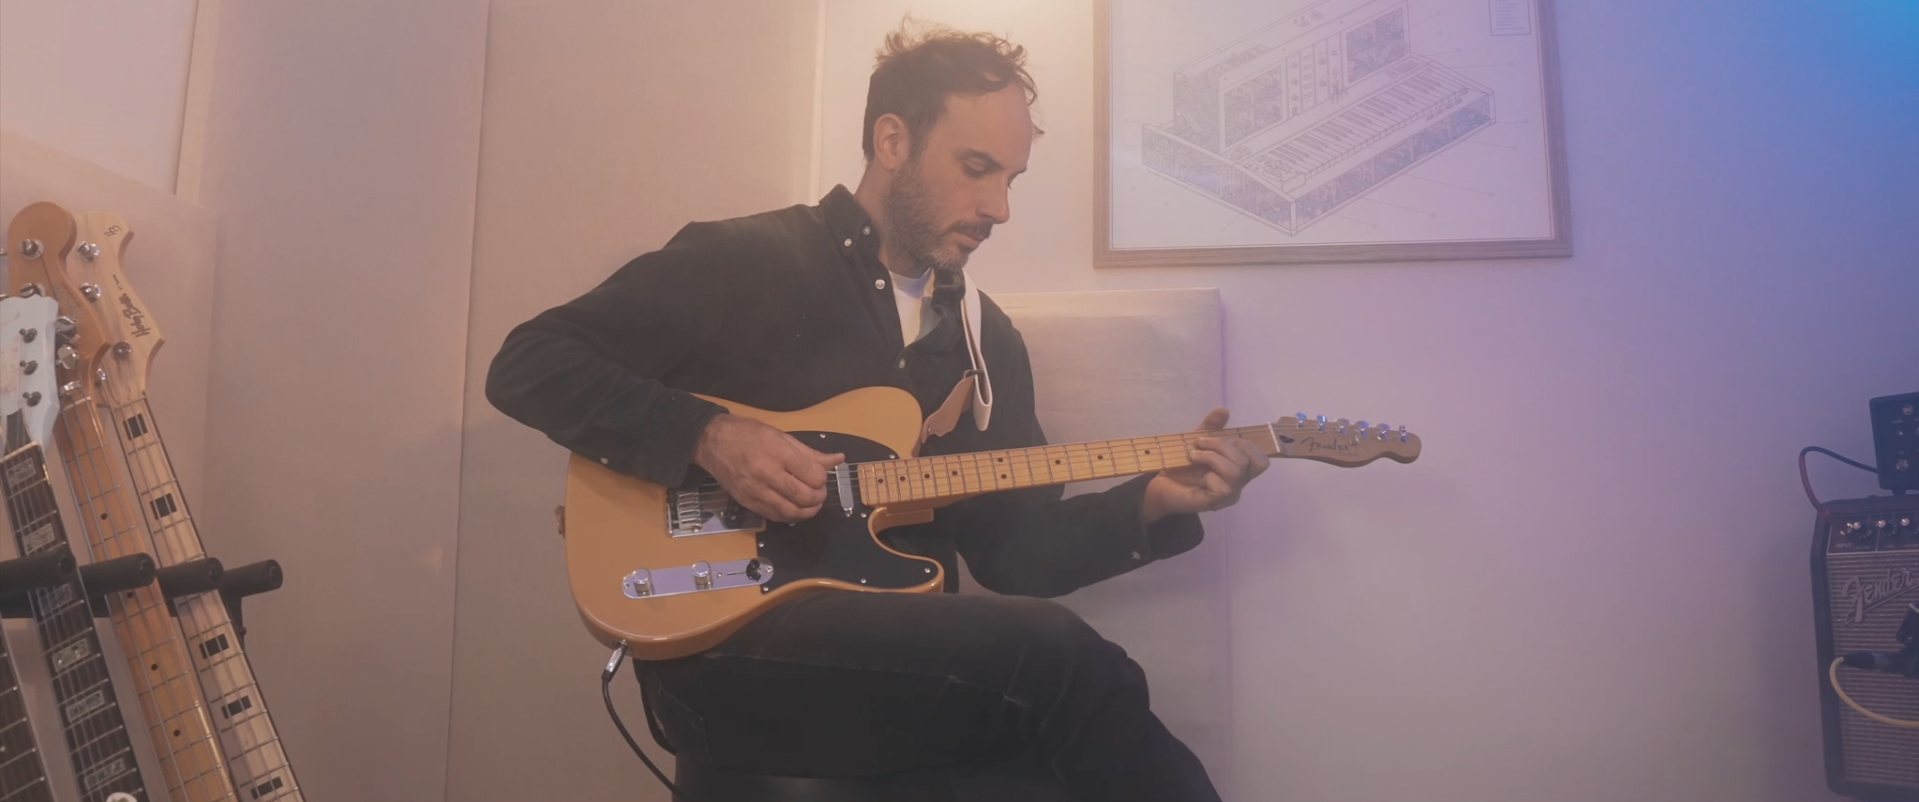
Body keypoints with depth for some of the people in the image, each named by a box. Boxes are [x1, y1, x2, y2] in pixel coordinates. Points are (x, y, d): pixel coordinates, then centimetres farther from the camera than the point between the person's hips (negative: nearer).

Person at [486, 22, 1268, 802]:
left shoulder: (988, 339, 15)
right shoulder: (737, 262, -2)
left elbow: (1014, 552, 13)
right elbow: (527, 364, -2)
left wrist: (1154, 500, -3)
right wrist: (708, 437, -16)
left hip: (906, 661, 6)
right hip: (725, 651, -5)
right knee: (1055, 653, -28)